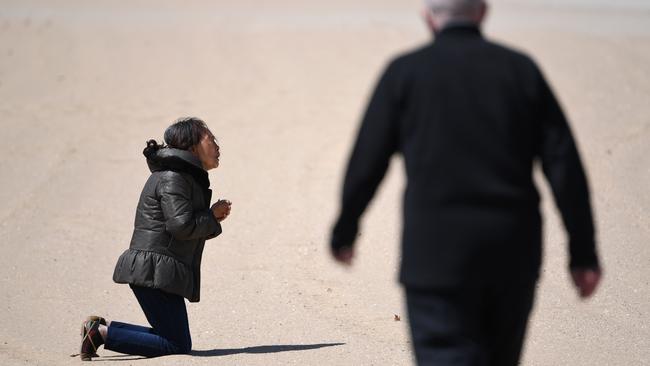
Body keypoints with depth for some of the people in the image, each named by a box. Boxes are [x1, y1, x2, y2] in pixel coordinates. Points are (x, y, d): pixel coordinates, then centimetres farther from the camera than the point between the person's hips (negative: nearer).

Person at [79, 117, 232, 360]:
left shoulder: (189, 178, 21)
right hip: (155, 273, -10)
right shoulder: (172, 178, -12)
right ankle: (102, 333, -9)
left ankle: (100, 329, 9)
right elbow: (182, 226, -21)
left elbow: (194, 227, 23)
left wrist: (212, 217, 5)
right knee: (178, 345, -9)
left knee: (175, 339, 13)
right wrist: (212, 216, -6)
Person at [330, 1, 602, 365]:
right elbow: (564, 165, 0)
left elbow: (367, 163, 2)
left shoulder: (404, 72, -1)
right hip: (515, 254, 3)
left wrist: (344, 232, 17)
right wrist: (584, 252, 3)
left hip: (436, 253, -3)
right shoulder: (522, 69, 5)